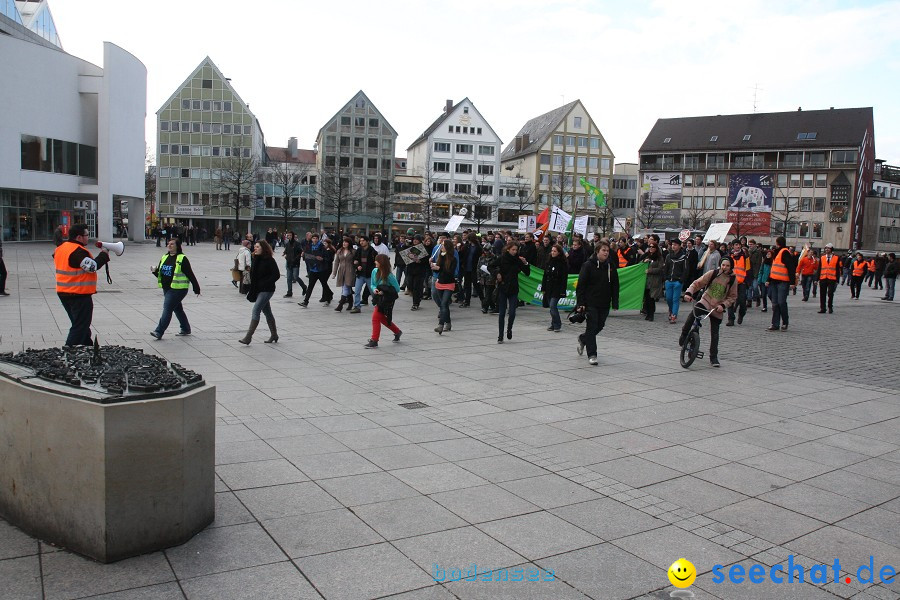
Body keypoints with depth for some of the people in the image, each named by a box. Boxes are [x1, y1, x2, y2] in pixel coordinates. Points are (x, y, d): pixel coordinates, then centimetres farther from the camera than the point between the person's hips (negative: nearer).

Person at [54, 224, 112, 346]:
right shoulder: (78, 251, -19)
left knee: (81, 323, 22)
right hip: (79, 294, -10)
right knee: (80, 326, -4)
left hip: (63, 293, 10)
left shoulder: (60, 249, 12)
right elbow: (92, 266, -23)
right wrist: (104, 255, -10)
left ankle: (87, 345, 33)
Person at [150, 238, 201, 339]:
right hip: (167, 288, 8)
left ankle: (159, 332, -12)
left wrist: (196, 288, -7)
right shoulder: (164, 258, 11)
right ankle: (185, 329, 31)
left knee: (167, 309, -12)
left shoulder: (182, 259, -10)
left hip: (178, 289, -8)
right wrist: (155, 271, -6)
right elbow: (160, 273, 18)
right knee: (177, 309, 17)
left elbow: (190, 274, -9)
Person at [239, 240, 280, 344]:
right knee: (267, 312, 15)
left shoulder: (269, 260, -14)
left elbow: (276, 275, -15)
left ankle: (248, 337, -11)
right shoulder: (256, 259, 9)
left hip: (266, 290, -8)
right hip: (258, 290, 8)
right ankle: (274, 335, 25)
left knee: (255, 311, -12)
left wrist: (264, 283, -18)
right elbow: (253, 274, 15)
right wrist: (252, 289, 4)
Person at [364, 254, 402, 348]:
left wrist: (384, 291, -21)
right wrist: (374, 289, -14)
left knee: (375, 318, -9)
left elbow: (397, 289, -14)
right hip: (378, 298, 8)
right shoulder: (375, 271, -3)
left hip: (386, 300, -8)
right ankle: (397, 332, 39)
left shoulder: (389, 275, -21)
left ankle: (374, 341, 0)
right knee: (382, 318, 19)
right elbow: (372, 284, 9)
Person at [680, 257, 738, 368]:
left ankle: (713, 358, 18)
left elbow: (733, 297, 4)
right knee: (694, 312, -33)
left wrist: (723, 305, -13)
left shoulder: (733, 279, -3)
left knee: (714, 334, 3)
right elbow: (697, 283, -6)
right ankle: (684, 335, -14)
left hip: (717, 309, 1)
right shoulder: (712, 273, -5)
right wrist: (689, 293, -23)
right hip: (705, 301, -1)